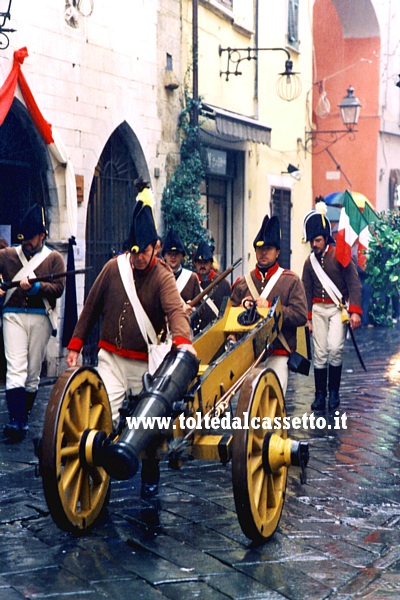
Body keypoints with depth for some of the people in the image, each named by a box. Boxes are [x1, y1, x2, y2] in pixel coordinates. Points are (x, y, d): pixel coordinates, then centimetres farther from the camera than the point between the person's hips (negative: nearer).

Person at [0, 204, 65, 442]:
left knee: (33, 372, 7)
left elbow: (58, 288, -4)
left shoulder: (54, 258, 8)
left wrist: (35, 287, -18)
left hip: (40, 317, 1)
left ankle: (25, 418, 20)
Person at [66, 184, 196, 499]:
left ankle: (150, 478, 29)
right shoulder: (114, 267, 0)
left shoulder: (162, 276, -10)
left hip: (147, 363, -2)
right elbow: (91, 308, 8)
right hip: (111, 357, 2)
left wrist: (182, 339, -49)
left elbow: (176, 309, -29)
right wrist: (75, 345, 5)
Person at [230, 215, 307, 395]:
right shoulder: (242, 283, 15)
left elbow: (301, 316, -5)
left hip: (277, 354, -2)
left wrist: (270, 307, -13)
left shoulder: (291, 281, 6)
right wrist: (242, 306, -5)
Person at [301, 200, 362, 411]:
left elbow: (354, 284, -8)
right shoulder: (309, 262, 8)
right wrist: (307, 318, 10)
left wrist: (355, 311, -15)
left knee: (335, 348, -16)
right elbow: (307, 291, 13)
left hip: (338, 308, -4)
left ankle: (334, 391, 0)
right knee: (319, 353, 2)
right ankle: (320, 394, 10)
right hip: (318, 309, 4)